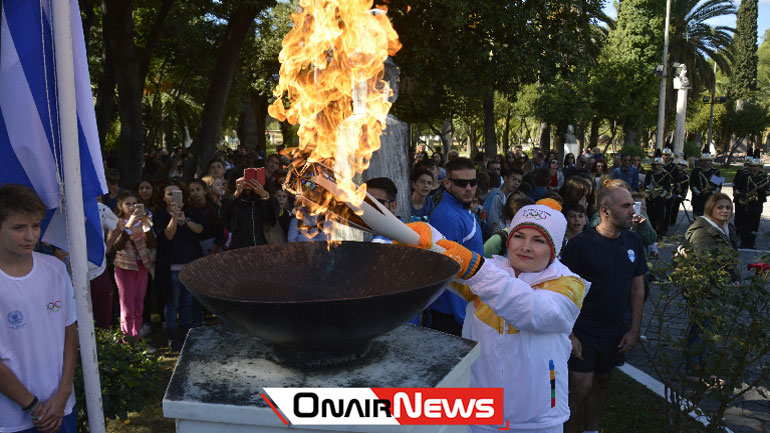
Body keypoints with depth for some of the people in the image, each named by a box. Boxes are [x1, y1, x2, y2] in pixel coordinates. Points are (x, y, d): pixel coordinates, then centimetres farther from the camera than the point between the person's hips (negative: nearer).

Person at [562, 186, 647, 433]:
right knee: (581, 389, -3)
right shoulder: (580, 244, -16)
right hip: (583, 332, -5)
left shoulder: (633, 242, 1)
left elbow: (637, 288, 8)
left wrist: (634, 330, 5)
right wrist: (569, 335, -15)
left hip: (615, 332, 5)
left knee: (601, 383, 18)